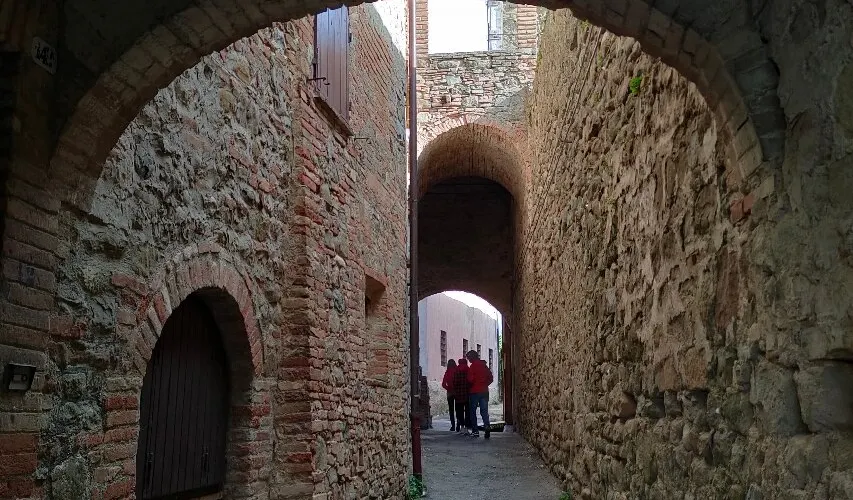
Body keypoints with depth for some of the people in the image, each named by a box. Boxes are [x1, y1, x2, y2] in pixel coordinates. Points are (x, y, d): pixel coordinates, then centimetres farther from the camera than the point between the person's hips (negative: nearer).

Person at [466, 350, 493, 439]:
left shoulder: (473, 366, -10)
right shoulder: (484, 365, 9)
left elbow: (470, 379, -14)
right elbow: (490, 378, 12)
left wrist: (471, 384, 6)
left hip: (475, 391, -5)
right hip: (484, 391, 5)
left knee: (472, 411, 5)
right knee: (484, 411, 6)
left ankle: (475, 431, 2)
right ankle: (486, 426, -16)